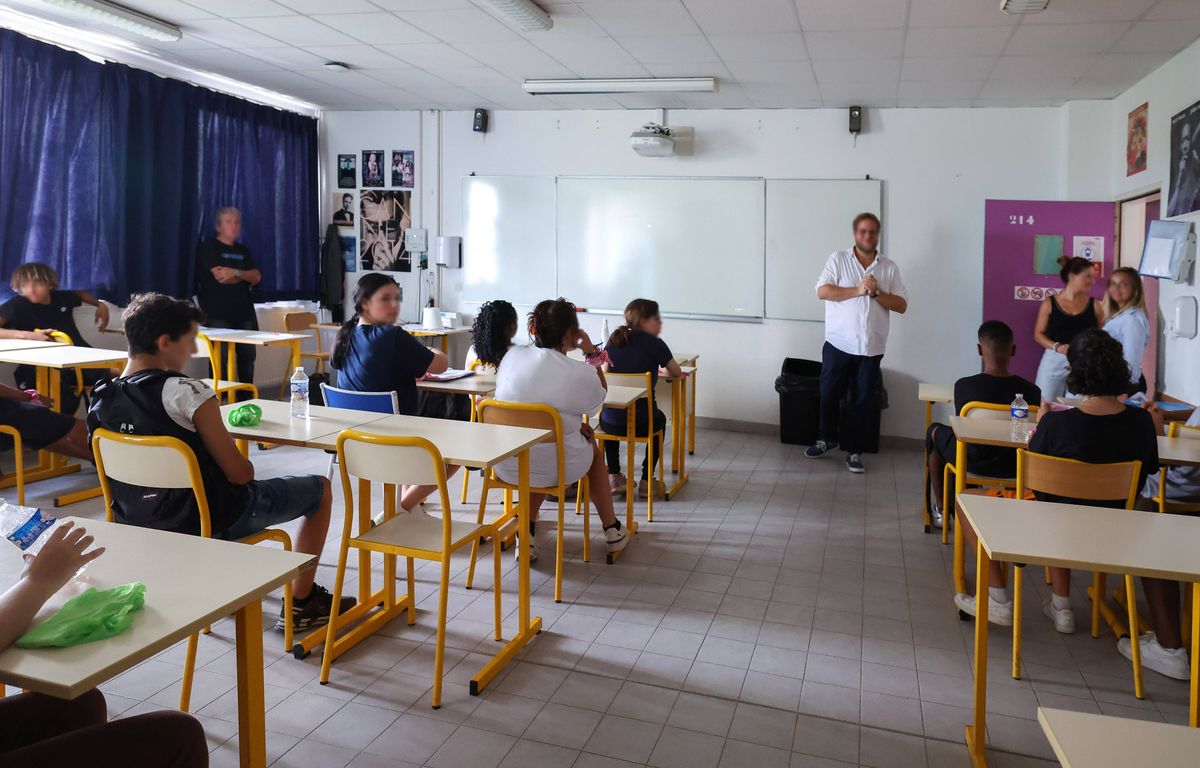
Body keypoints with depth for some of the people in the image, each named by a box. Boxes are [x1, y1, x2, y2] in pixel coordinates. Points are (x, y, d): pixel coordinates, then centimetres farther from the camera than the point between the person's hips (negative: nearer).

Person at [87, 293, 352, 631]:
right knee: (321, 489, 11)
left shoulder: (101, 401, -3)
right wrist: (244, 465, 1)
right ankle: (301, 604, 19)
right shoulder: (187, 392, -25)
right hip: (209, 521, -8)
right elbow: (240, 474, -22)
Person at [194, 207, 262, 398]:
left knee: (247, 357, 3)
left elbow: (257, 277, 6)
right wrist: (244, 276, 0)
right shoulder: (208, 248, 2)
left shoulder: (243, 250, 20)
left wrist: (235, 273, -10)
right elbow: (220, 277, -11)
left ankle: (246, 398, 11)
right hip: (218, 315, -5)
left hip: (244, 312, 5)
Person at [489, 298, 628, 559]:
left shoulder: (511, 356, -5)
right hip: (555, 469, -3)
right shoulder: (581, 373, -18)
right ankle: (612, 531, 41)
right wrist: (592, 353, 3)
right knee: (591, 444, 30)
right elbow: (600, 397, 5)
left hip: (506, 466, 3)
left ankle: (526, 533, 23)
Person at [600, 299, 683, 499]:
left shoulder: (613, 341, 5)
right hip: (642, 424, -3)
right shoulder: (655, 343, -7)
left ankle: (614, 477, 30)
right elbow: (676, 373, 5)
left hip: (611, 422, 3)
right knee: (659, 419, 34)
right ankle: (646, 481, 28)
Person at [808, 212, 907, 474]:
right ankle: (828, 438, 30)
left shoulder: (890, 267, 7)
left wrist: (876, 293, -13)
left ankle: (853, 450, 17)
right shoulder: (838, 259, 1)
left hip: (871, 348, 1)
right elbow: (823, 291, -11)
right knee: (829, 395, 8)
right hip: (838, 344, -1)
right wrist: (857, 290, -17)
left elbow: (901, 305, 2)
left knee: (863, 400, 5)